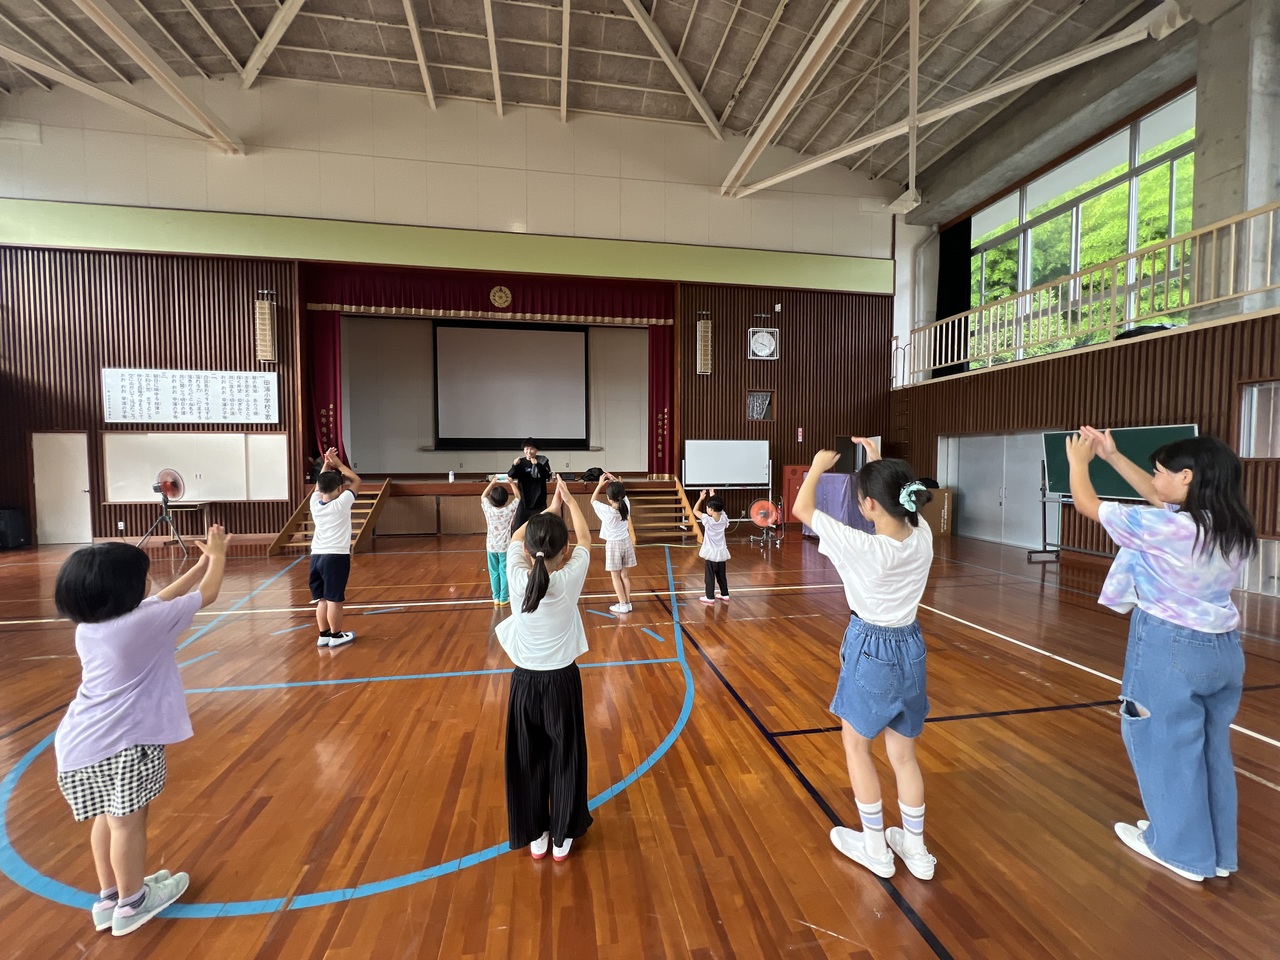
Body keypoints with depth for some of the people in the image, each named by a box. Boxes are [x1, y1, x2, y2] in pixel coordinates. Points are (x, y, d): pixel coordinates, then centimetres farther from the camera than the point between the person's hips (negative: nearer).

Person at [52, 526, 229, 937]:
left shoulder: (88, 626, 5)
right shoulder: (146, 622, -20)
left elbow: (162, 598, 15)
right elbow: (207, 594, -7)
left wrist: (201, 563, 16)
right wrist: (217, 554, 8)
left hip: (83, 742, 8)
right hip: (123, 741, -8)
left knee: (107, 817, 22)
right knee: (128, 821, 8)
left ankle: (109, 897, 37)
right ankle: (130, 904, 25)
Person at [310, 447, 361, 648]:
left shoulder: (315, 502, 5)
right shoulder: (342, 503, -9)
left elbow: (319, 485, 24)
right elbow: (356, 480, 2)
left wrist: (326, 464, 17)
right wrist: (338, 463, 5)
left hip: (316, 556, 6)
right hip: (336, 556, -6)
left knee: (322, 598, 12)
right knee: (335, 598, 0)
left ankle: (323, 635, 20)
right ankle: (336, 635, 9)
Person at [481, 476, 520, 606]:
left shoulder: (488, 509, -9)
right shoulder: (509, 510, -13)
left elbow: (483, 496, 11)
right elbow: (518, 496, 3)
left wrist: (492, 483, 16)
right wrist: (511, 482, 11)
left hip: (491, 546, 2)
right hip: (505, 547, -2)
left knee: (494, 573, 11)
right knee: (504, 572, 5)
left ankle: (496, 598, 16)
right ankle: (504, 598, 9)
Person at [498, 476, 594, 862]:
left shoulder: (518, 579, -17)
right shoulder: (570, 579, -19)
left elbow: (516, 537, 3)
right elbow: (585, 539, -1)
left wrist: (548, 509, 10)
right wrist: (569, 500, 10)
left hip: (525, 681, 1)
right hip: (562, 681, -1)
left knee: (527, 759, 18)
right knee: (565, 758, 16)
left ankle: (534, 836, 35)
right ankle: (563, 837, 32)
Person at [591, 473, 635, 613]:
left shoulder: (606, 511, -19)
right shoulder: (626, 505, -8)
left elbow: (593, 501, -2)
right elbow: (622, 492, 13)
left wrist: (600, 484, 1)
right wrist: (615, 480, 9)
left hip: (613, 544, -5)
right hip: (626, 542, 5)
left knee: (615, 576, 5)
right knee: (624, 575, 13)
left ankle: (622, 605, 6)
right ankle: (628, 603, 17)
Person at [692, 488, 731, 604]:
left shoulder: (707, 520, -18)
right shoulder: (723, 518, -5)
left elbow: (695, 510, -6)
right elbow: (719, 508, 16)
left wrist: (701, 498, -2)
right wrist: (712, 496, 20)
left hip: (712, 553, -5)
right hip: (721, 552, 5)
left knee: (710, 575, 3)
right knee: (722, 575, 16)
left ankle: (710, 597, 8)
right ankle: (725, 595, 25)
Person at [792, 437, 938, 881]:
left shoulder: (862, 547, -27)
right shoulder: (922, 536, -11)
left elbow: (802, 510, -14)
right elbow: (900, 501, 15)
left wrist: (817, 467, 1)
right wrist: (877, 462, 16)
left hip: (870, 651, -6)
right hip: (910, 648, 6)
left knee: (856, 744, 17)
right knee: (904, 753, 21)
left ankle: (876, 848, 31)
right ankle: (916, 850, 36)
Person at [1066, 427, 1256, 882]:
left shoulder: (1163, 527, -24)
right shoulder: (1232, 526, 0)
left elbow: (1086, 504, -14)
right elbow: (1159, 497, 13)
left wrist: (1078, 462, 4)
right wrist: (1113, 456, 13)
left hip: (1171, 649, -7)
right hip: (1224, 648, 8)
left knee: (1168, 747, 10)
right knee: (1211, 747, 19)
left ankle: (1183, 849, 27)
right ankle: (1218, 852, 35)